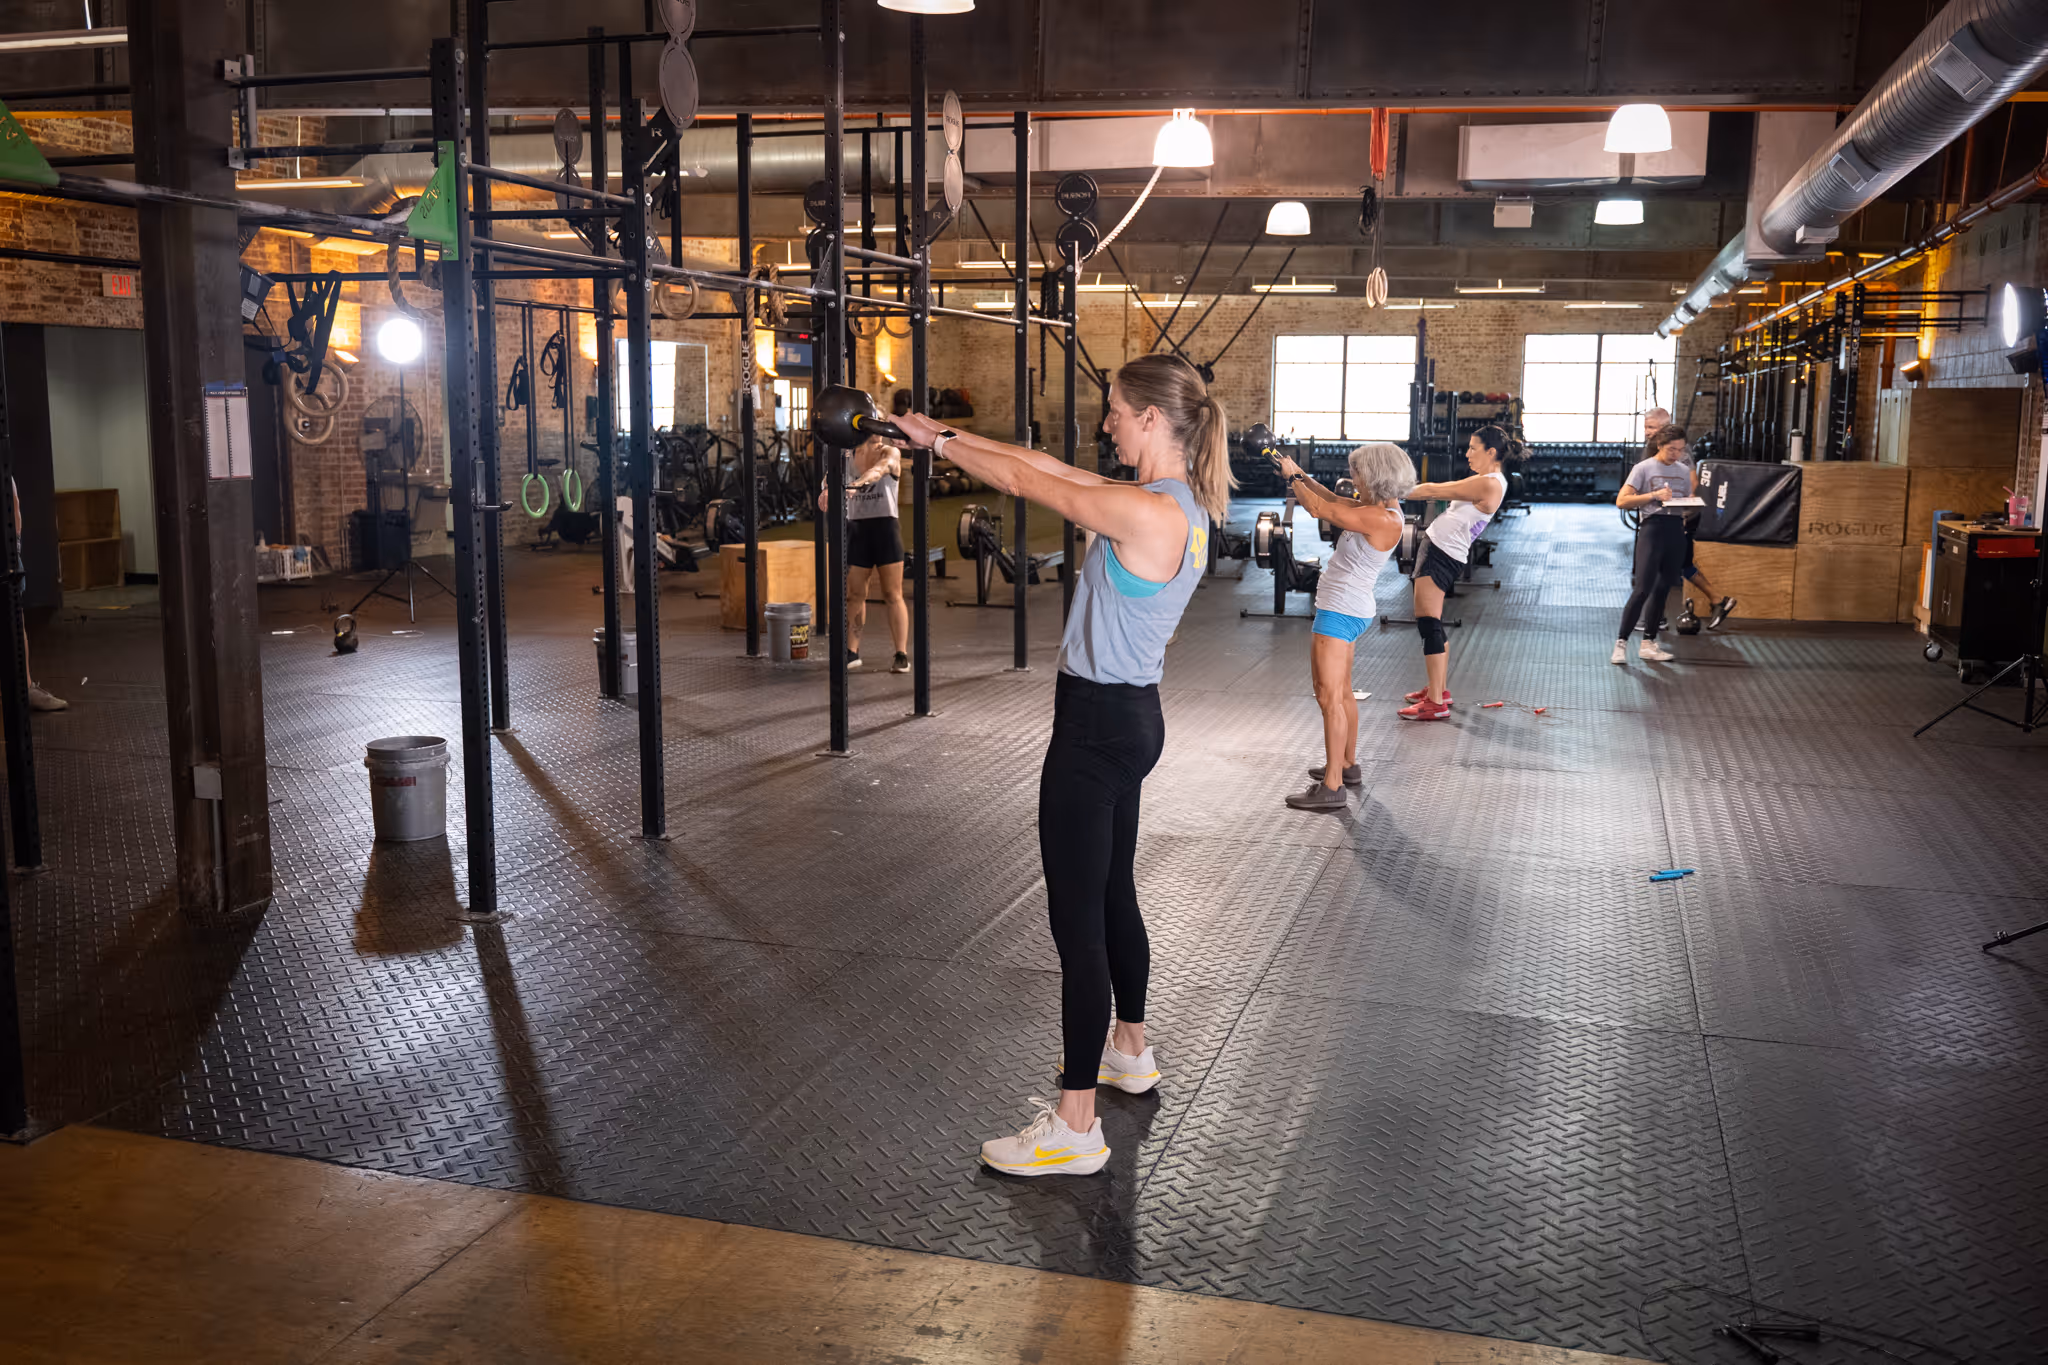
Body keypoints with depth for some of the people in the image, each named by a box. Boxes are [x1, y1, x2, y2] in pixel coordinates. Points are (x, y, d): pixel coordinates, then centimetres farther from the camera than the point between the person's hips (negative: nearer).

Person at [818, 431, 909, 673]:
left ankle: (902, 655, 2)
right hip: (857, 527, 3)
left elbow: (878, 469, -25)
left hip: (885, 526, -3)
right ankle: (851, 652, 17)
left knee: (892, 595, -1)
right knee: (854, 594, 7)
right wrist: (828, 490, -36)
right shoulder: (848, 455, 6)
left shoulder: (890, 453, -4)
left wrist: (856, 484, -46)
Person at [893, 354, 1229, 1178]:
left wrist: (938, 443, 2)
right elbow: (1043, 466, 11)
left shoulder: (1147, 514, -22)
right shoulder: (1179, 505, 7)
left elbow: (1025, 482, -13)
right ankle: (1130, 1053, 42)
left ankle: (1075, 1129, 3)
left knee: (1078, 920, -4)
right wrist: (949, 436, 12)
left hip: (1098, 723, -10)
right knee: (1113, 895, 24)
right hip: (1128, 715, 10)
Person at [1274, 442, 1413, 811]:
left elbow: (1320, 509, -20)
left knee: (1329, 697, -10)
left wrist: (1293, 479, -5)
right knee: (1340, 692, 22)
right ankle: (1347, 765, 36)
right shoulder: (1383, 507, 6)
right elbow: (1334, 500, 18)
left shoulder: (1381, 520, -23)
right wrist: (1300, 475, 10)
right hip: (1350, 610, 11)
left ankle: (1332, 787, -9)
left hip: (1341, 612, -11)